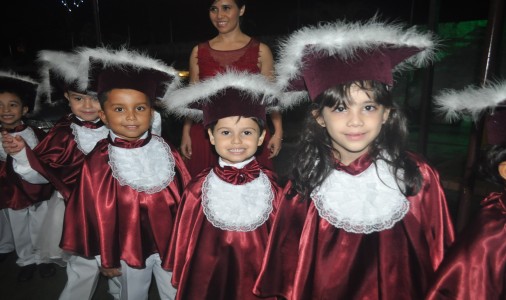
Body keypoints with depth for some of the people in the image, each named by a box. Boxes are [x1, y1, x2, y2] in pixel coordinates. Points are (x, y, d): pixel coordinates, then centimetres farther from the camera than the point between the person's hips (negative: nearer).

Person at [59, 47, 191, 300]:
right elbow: (94, 214, -7)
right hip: (127, 249, -1)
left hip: (171, 245, 1)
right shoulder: (97, 163, -15)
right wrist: (105, 258, -1)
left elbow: (186, 201, -2)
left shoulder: (167, 155, -10)